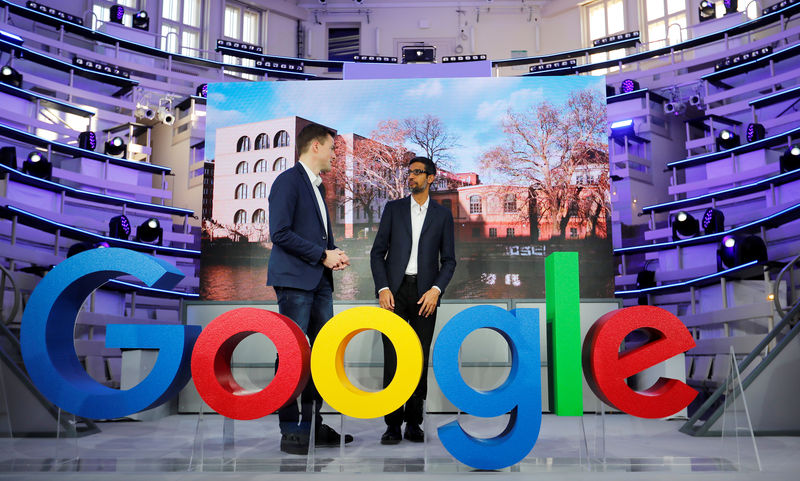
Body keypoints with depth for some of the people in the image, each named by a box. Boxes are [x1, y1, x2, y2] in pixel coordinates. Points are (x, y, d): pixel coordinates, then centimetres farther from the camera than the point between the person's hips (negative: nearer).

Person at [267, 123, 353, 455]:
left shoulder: (317, 186, 21)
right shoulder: (288, 181, -8)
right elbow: (280, 233, -17)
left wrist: (334, 254, 5)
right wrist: (323, 255, -13)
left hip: (320, 281, 9)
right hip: (294, 280, -9)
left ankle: (312, 424, 18)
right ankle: (291, 430, 3)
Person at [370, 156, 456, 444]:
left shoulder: (442, 215, 9)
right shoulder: (393, 209, 9)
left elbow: (449, 260, 7)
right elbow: (378, 252, 5)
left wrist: (436, 290, -9)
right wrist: (382, 288, -8)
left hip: (425, 293, 0)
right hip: (395, 291, 0)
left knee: (420, 359, 2)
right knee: (392, 359, -5)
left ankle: (414, 423, 11)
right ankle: (393, 425, 0)